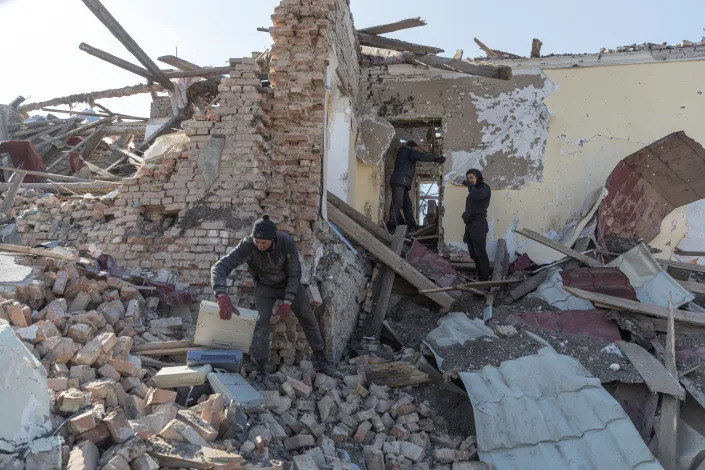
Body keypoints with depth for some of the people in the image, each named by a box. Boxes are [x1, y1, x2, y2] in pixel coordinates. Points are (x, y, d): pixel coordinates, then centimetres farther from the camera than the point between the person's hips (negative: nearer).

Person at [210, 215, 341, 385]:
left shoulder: (287, 242, -32)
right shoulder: (247, 245, -34)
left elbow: (294, 274, -21)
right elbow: (219, 267, -41)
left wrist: (287, 304, -28)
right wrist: (222, 296, -58)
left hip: (289, 283, 1)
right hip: (265, 286, -1)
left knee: (308, 319, 3)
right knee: (261, 324, -17)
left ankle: (321, 362, 19)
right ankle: (261, 371, -3)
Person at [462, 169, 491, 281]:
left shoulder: (484, 187, 1)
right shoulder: (472, 191, 24)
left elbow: (476, 196, -22)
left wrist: (470, 185, -5)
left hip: (478, 225, -9)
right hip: (470, 225, 9)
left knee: (481, 254, -10)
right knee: (473, 255, 8)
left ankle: (485, 280, -9)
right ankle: (480, 277, 14)